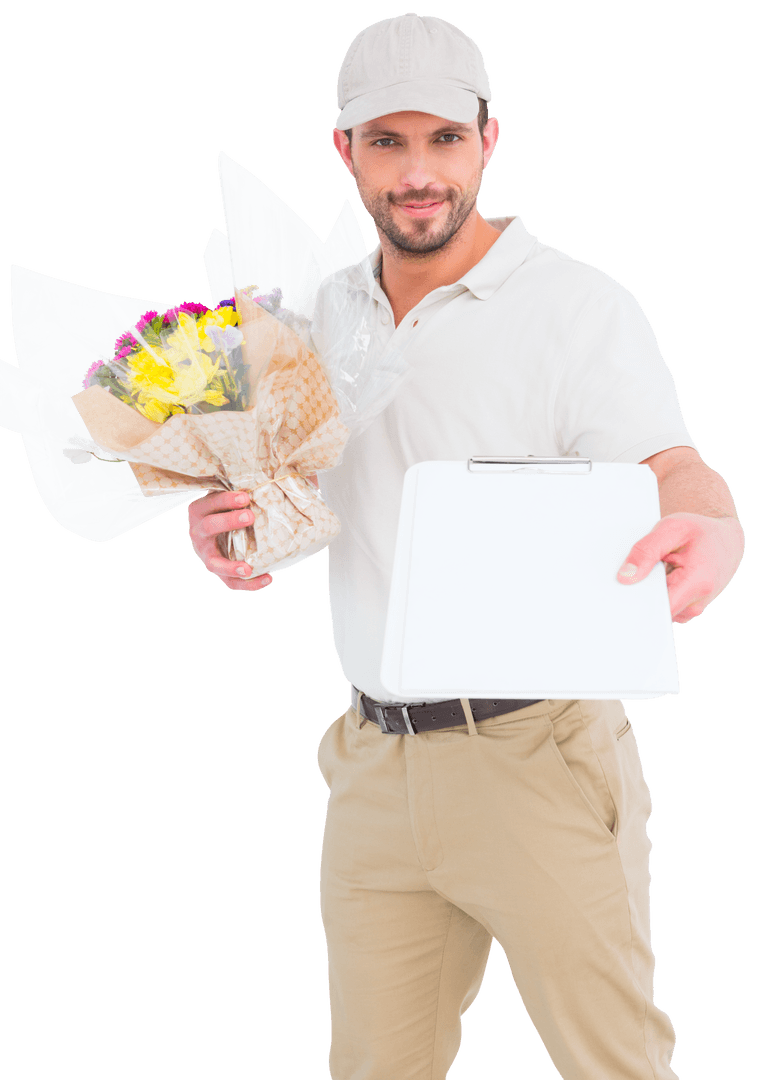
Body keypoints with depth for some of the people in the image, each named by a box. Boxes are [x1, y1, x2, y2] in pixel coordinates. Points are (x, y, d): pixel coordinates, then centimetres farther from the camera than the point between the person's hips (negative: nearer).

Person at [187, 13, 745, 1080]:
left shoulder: (579, 304, -7)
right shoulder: (325, 320, 11)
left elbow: (674, 472, -19)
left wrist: (712, 534, -43)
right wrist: (222, 526, -4)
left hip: (538, 753, -5)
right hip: (375, 768, 5)